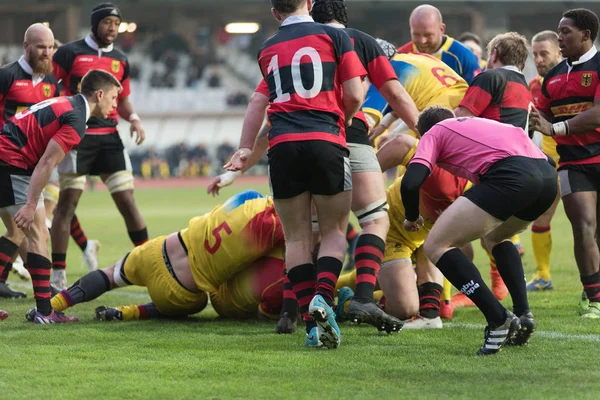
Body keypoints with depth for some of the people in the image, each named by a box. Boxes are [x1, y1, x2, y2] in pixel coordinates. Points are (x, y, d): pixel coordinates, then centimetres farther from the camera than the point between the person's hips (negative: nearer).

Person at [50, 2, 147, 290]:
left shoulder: (120, 61, 14)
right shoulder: (70, 53, -2)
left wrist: (133, 119, 4)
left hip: (109, 137, 4)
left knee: (126, 200, 2)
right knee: (67, 202, -4)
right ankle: (57, 275, 0)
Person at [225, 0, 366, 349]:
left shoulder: (268, 49, 19)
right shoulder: (333, 36, 8)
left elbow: (258, 102, 22)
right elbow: (354, 95, 3)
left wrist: (246, 149, 29)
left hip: (282, 145, 3)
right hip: (326, 141, -2)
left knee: (297, 237, 7)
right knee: (335, 231, 7)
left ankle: (312, 322, -1)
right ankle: (322, 297, -18)